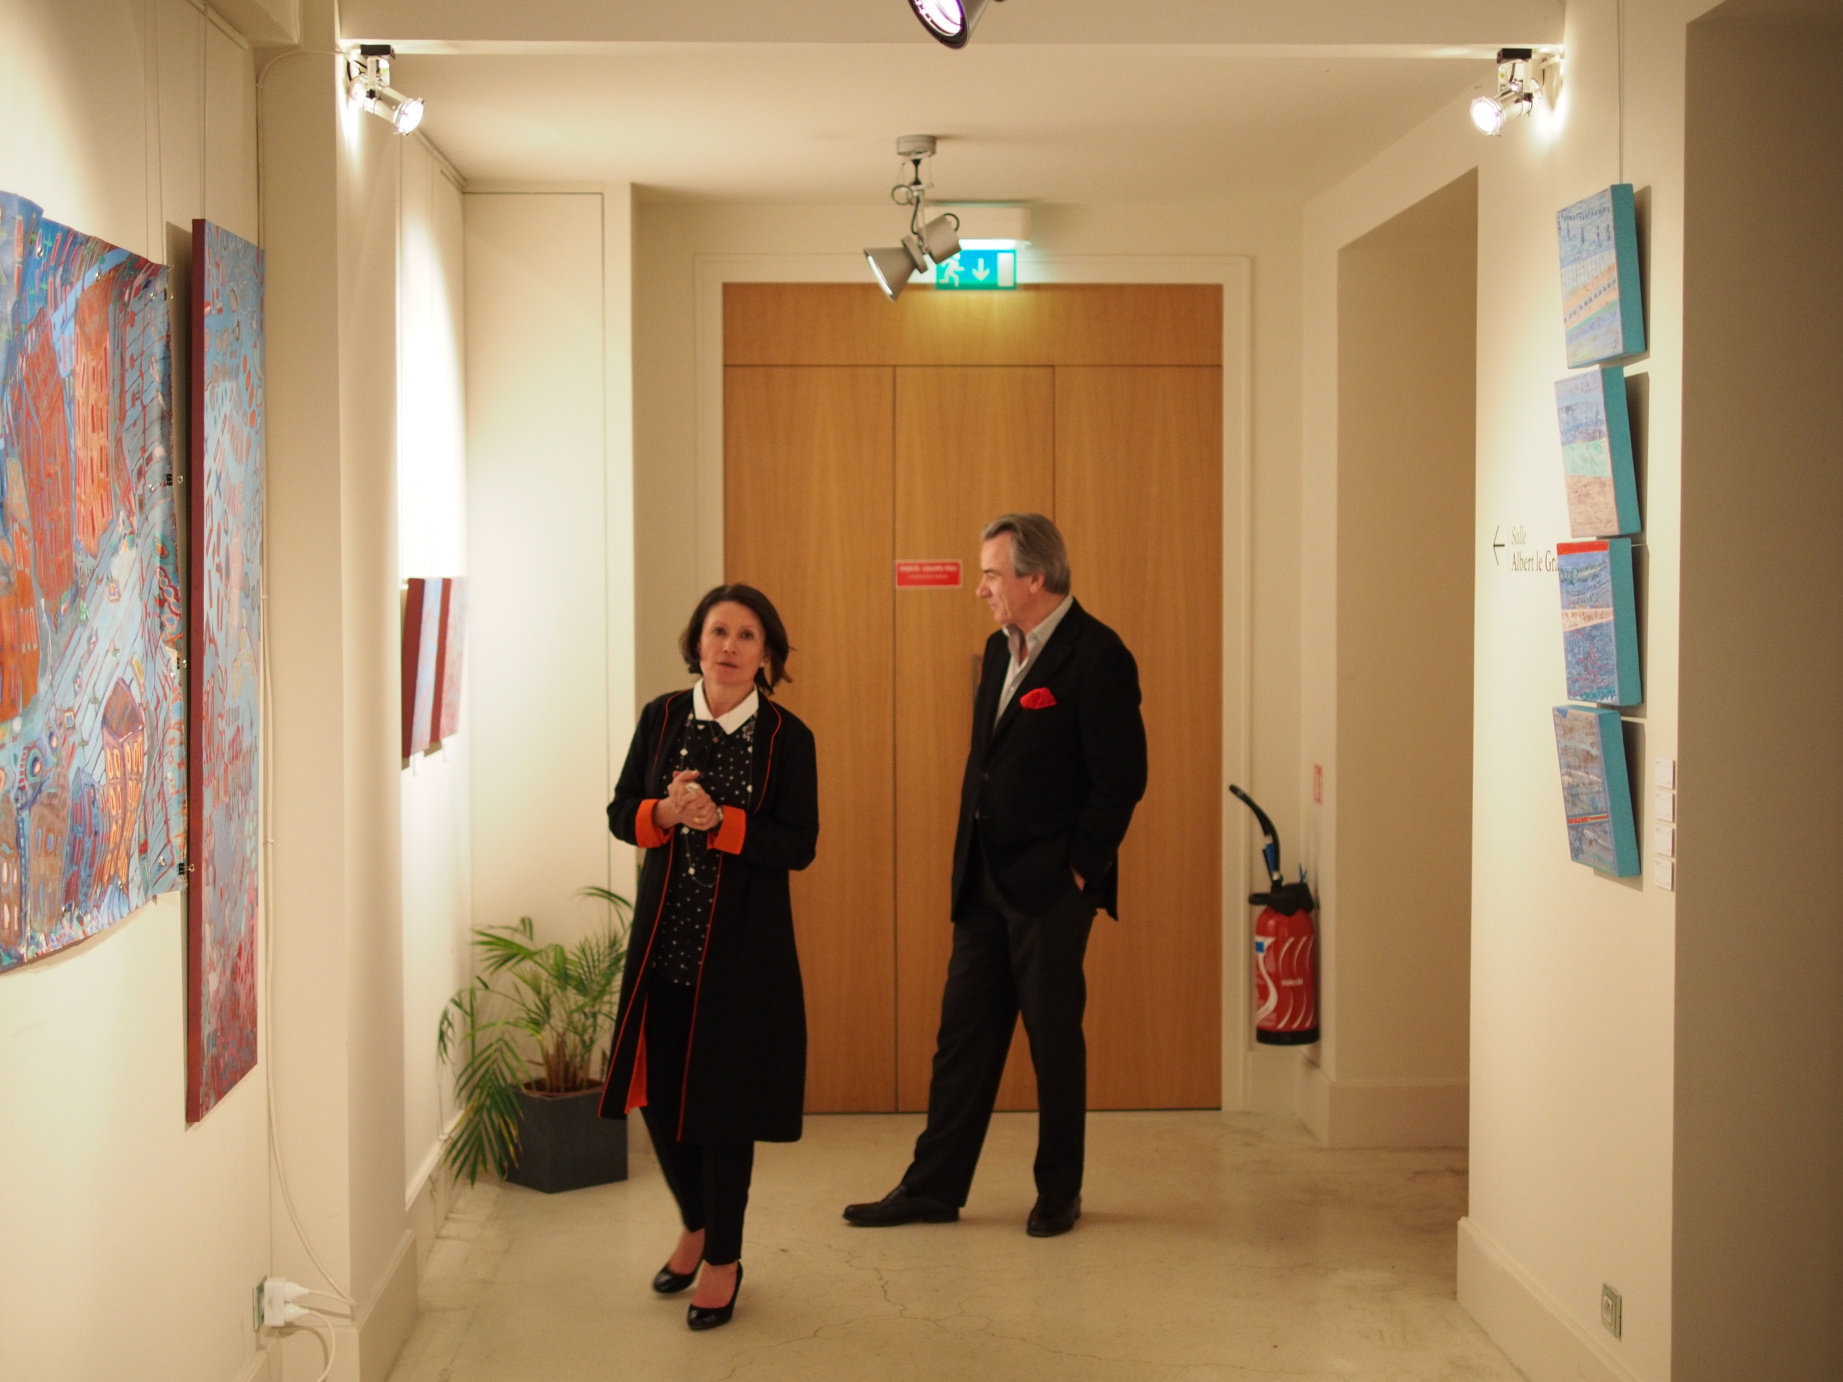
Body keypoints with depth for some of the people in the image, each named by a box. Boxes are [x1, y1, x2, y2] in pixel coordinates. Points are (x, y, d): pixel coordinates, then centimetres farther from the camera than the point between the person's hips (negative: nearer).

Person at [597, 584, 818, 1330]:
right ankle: (696, 1225, 36)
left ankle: (723, 1260, 21)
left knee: (726, 1100, 3)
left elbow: (799, 844, -11)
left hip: (743, 945, -3)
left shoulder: (787, 738, -6)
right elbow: (619, 813, 6)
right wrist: (663, 813, -16)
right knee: (659, 1094, 9)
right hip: (663, 938, 3)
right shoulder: (661, 718, 2)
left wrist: (716, 820, -23)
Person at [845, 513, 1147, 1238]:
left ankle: (1059, 1192, 18)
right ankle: (932, 1187, 18)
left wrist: (1079, 868, -13)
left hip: (1050, 887, -8)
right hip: (983, 880, 8)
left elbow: (1121, 778, -16)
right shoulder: (1000, 649, 12)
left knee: (1055, 1040, 4)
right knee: (963, 1035, 10)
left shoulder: (1096, 656, -13)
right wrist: (969, 860, 11)